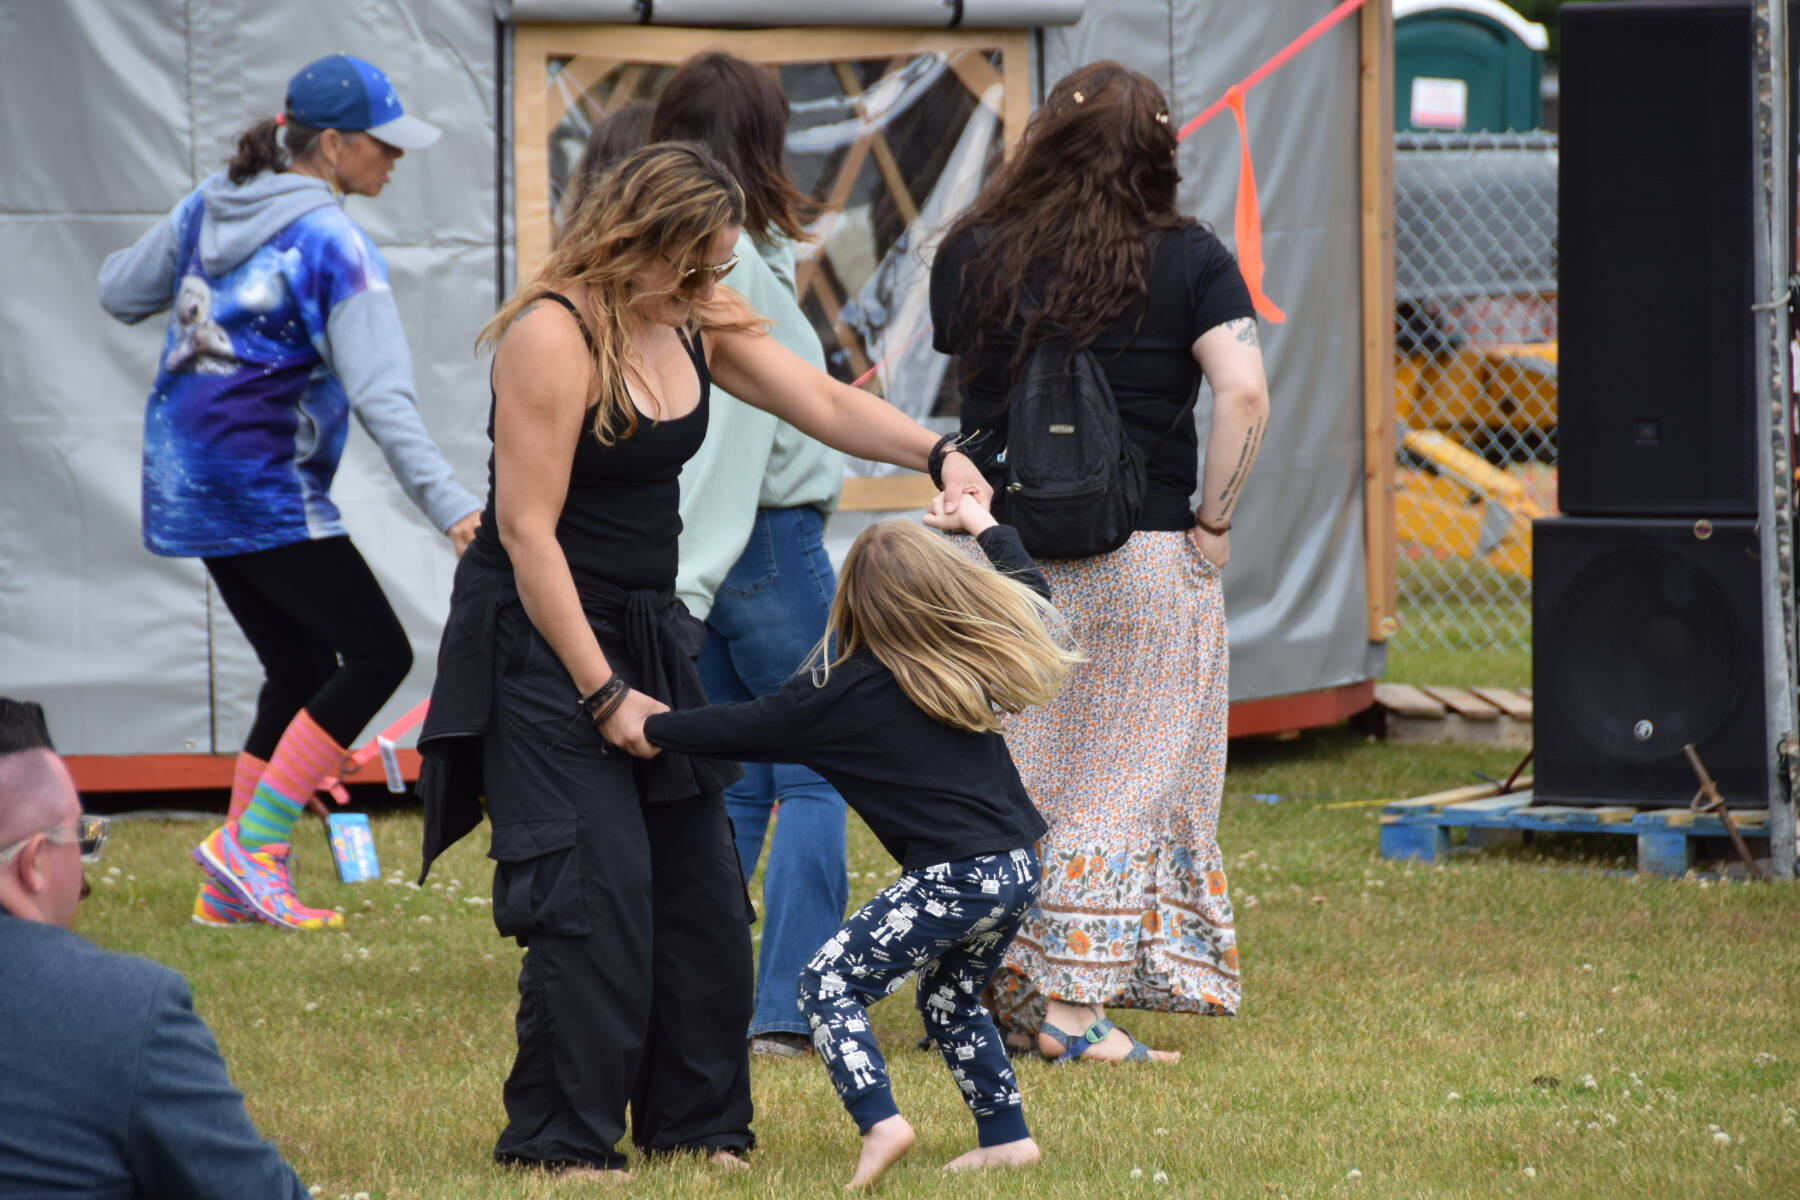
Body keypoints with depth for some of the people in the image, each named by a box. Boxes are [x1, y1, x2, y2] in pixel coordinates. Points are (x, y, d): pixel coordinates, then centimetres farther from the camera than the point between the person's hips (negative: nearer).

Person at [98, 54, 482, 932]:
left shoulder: (210, 207, 8)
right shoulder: (334, 244, -15)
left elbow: (121, 292, 20)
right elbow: (379, 395, -23)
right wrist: (448, 505, -29)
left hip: (188, 486, 9)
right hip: (266, 491, -9)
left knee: (299, 672, 15)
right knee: (377, 655, -3)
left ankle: (229, 892, 12)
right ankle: (248, 843, -8)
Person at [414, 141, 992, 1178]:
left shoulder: (696, 323, 5)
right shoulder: (553, 335, -19)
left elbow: (825, 402, 10)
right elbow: (527, 530, -19)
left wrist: (936, 454, -9)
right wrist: (604, 693, -18)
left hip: (651, 630, 8)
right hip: (542, 639, -8)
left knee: (700, 883, 5)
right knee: (596, 887, -13)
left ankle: (697, 1122, 15)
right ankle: (559, 1138, -4)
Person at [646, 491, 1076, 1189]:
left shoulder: (845, 695, -5)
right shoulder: (979, 652, 11)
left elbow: (743, 730, -1)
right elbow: (1030, 596, 32)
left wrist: (648, 729, 10)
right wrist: (984, 525, 44)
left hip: (955, 878, -8)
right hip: (1020, 868, 8)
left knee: (829, 984, -4)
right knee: (950, 999, 27)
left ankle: (879, 1122, -21)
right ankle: (1006, 1137, 28)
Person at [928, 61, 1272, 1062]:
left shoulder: (972, 255, 3)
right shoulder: (1186, 261, -5)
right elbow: (1244, 393, -15)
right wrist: (1213, 522, -7)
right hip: (1144, 557, -3)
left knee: (1000, 781, 13)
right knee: (1123, 783, 5)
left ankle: (1003, 997, 15)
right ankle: (1073, 1006, 0)